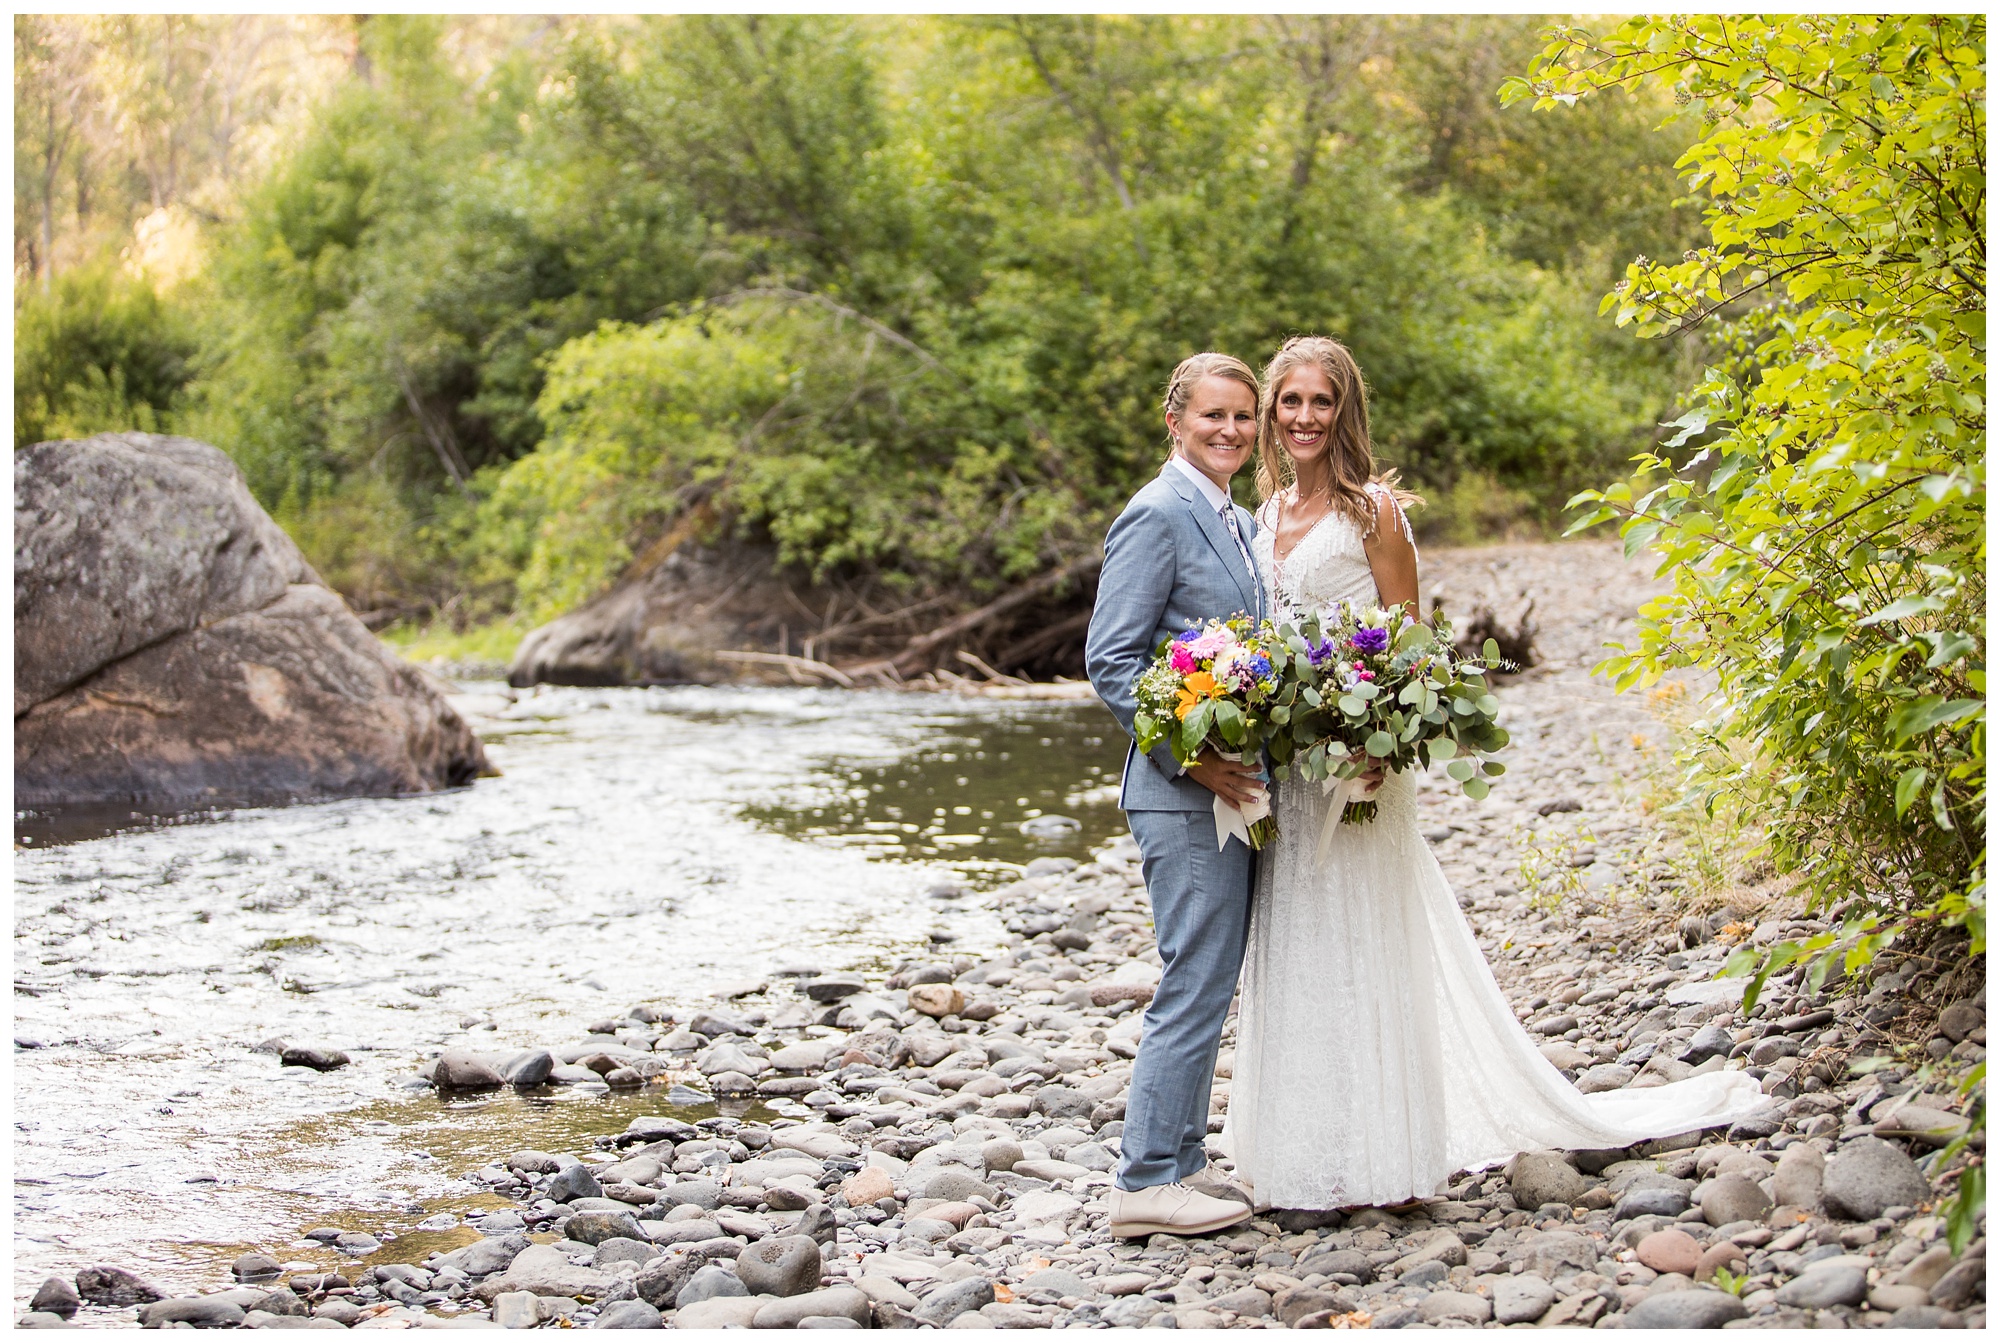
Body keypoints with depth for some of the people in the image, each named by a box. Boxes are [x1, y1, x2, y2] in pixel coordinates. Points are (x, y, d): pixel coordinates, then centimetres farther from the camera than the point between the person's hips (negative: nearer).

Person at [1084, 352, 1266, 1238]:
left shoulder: (1241, 524, 18)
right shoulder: (1157, 516, -10)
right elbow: (1110, 660, -15)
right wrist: (1189, 756, -21)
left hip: (1236, 788, 9)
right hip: (1184, 793, -9)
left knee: (1207, 988, 13)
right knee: (1195, 986, -8)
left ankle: (1180, 1164, 21)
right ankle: (1149, 1182, -1)